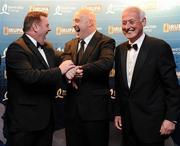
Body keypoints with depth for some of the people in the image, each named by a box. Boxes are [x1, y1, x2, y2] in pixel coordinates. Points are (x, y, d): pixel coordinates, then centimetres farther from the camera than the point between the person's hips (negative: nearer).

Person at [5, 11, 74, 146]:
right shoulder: (17, 49, -16)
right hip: (24, 121, -8)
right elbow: (30, 77, -29)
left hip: (46, 118, 8)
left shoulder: (48, 47, 13)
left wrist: (70, 70, -13)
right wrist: (59, 71, -21)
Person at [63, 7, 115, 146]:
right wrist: (68, 72, -27)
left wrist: (80, 69, -31)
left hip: (95, 108, -5)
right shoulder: (70, 45, 12)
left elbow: (107, 63, -25)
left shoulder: (106, 42, -5)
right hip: (72, 108, 5)